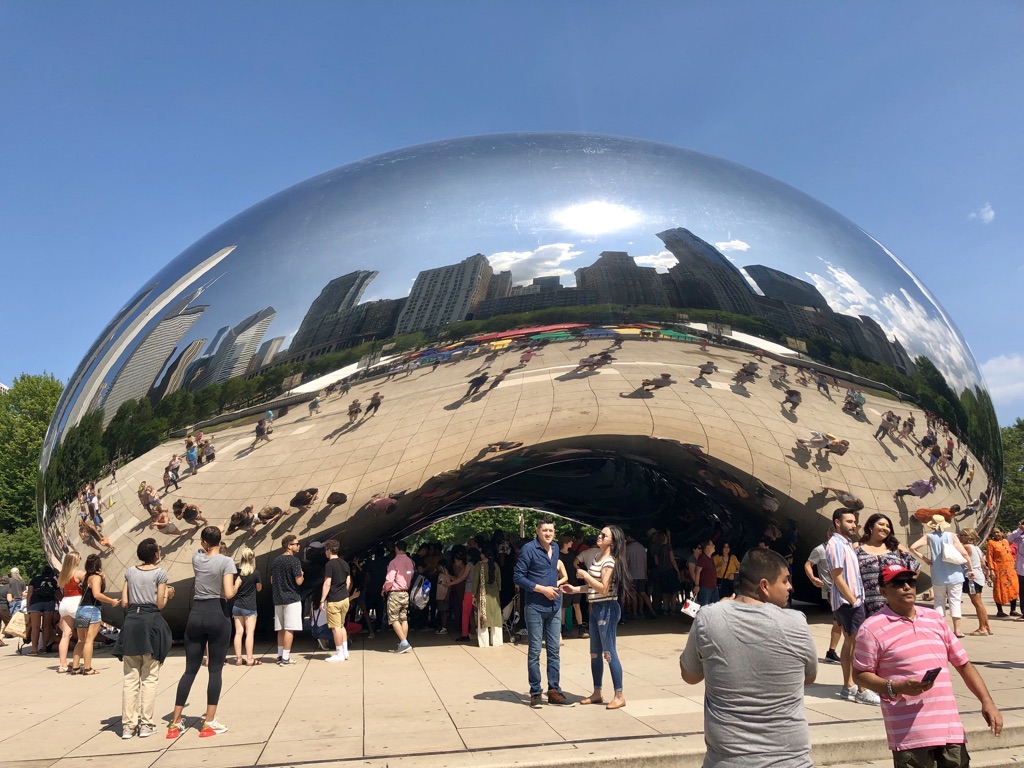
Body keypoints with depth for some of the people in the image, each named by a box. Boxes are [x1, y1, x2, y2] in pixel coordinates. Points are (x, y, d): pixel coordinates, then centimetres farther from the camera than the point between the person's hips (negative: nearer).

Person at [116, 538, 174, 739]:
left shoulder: (130, 572, 9)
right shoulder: (160, 573, -3)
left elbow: (124, 602, 7)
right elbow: (160, 604, -5)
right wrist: (168, 593, 14)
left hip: (131, 622, 4)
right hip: (151, 622, -4)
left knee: (130, 678, 8)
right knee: (149, 678, 4)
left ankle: (128, 724, 10)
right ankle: (146, 724, 6)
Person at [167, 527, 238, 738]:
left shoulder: (197, 558, 5)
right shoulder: (226, 561, -8)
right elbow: (229, 594, -16)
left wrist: (210, 533, 44)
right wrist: (237, 585, 5)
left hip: (196, 615, 4)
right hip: (217, 615, -4)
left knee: (190, 670, 11)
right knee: (215, 670, 3)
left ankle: (175, 723, 13)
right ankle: (209, 723, 3)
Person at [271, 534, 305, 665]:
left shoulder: (275, 561, 11)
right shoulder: (294, 560, -12)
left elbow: (272, 581, 15)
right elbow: (299, 581, -15)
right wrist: (302, 575, 4)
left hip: (278, 599, 7)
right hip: (292, 598, -7)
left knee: (281, 629, 13)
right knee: (289, 629, -5)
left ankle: (280, 656, 17)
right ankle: (285, 658, -6)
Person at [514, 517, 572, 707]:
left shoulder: (555, 549, 10)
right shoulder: (528, 549, -11)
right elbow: (518, 577, -13)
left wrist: (555, 585, 11)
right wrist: (542, 589, -16)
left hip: (554, 606, 6)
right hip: (535, 607, -6)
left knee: (554, 650, 8)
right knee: (535, 651, 1)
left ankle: (554, 690, 16)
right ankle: (535, 693, 9)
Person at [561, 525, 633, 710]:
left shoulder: (610, 562, -15)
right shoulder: (597, 557, 12)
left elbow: (603, 588, -22)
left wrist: (585, 575, -16)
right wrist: (575, 589, 12)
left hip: (607, 609, -9)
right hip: (595, 609, 9)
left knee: (608, 652, -5)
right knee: (595, 653, 14)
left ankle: (619, 696, 3)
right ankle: (597, 693, 24)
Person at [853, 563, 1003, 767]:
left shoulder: (935, 619, 14)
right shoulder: (873, 628, -5)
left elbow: (963, 664, 17)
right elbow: (860, 674, -4)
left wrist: (987, 701, 7)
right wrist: (895, 687, -18)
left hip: (950, 728, 6)